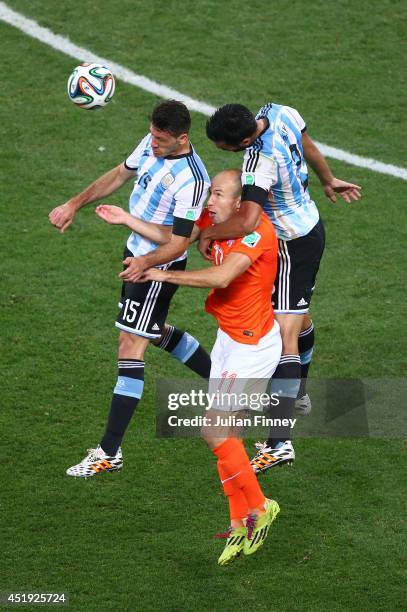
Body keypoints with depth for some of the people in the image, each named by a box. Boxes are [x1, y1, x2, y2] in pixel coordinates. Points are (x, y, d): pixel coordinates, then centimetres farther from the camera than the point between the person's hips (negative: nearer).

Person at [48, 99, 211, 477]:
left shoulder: (192, 181, -30)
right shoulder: (152, 143, -5)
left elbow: (177, 244, -29)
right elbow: (120, 175, 12)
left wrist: (146, 262, -46)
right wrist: (74, 205, 8)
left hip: (160, 265, -9)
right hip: (136, 252, 9)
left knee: (131, 343, -9)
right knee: (155, 332, 25)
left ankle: (110, 452, -8)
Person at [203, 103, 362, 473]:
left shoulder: (261, 162, -34)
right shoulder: (278, 112, -9)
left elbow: (247, 222, -44)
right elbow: (308, 148, 12)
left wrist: (207, 233, -25)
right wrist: (328, 181, 31)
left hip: (294, 245, -10)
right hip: (311, 224, 10)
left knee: (285, 338, -13)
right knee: (299, 319, 28)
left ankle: (280, 442, -18)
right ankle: (298, 396, 50)